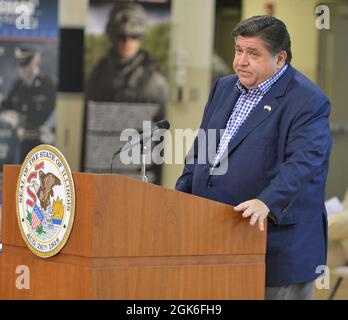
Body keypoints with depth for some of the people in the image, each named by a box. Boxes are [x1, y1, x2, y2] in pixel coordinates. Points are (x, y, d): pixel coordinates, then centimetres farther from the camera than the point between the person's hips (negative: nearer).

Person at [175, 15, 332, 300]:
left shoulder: (308, 102, -10)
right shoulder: (224, 88, 15)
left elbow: (304, 162, -23)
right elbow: (200, 149, 22)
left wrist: (267, 203, -36)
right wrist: (181, 196, 10)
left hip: (278, 242, -7)